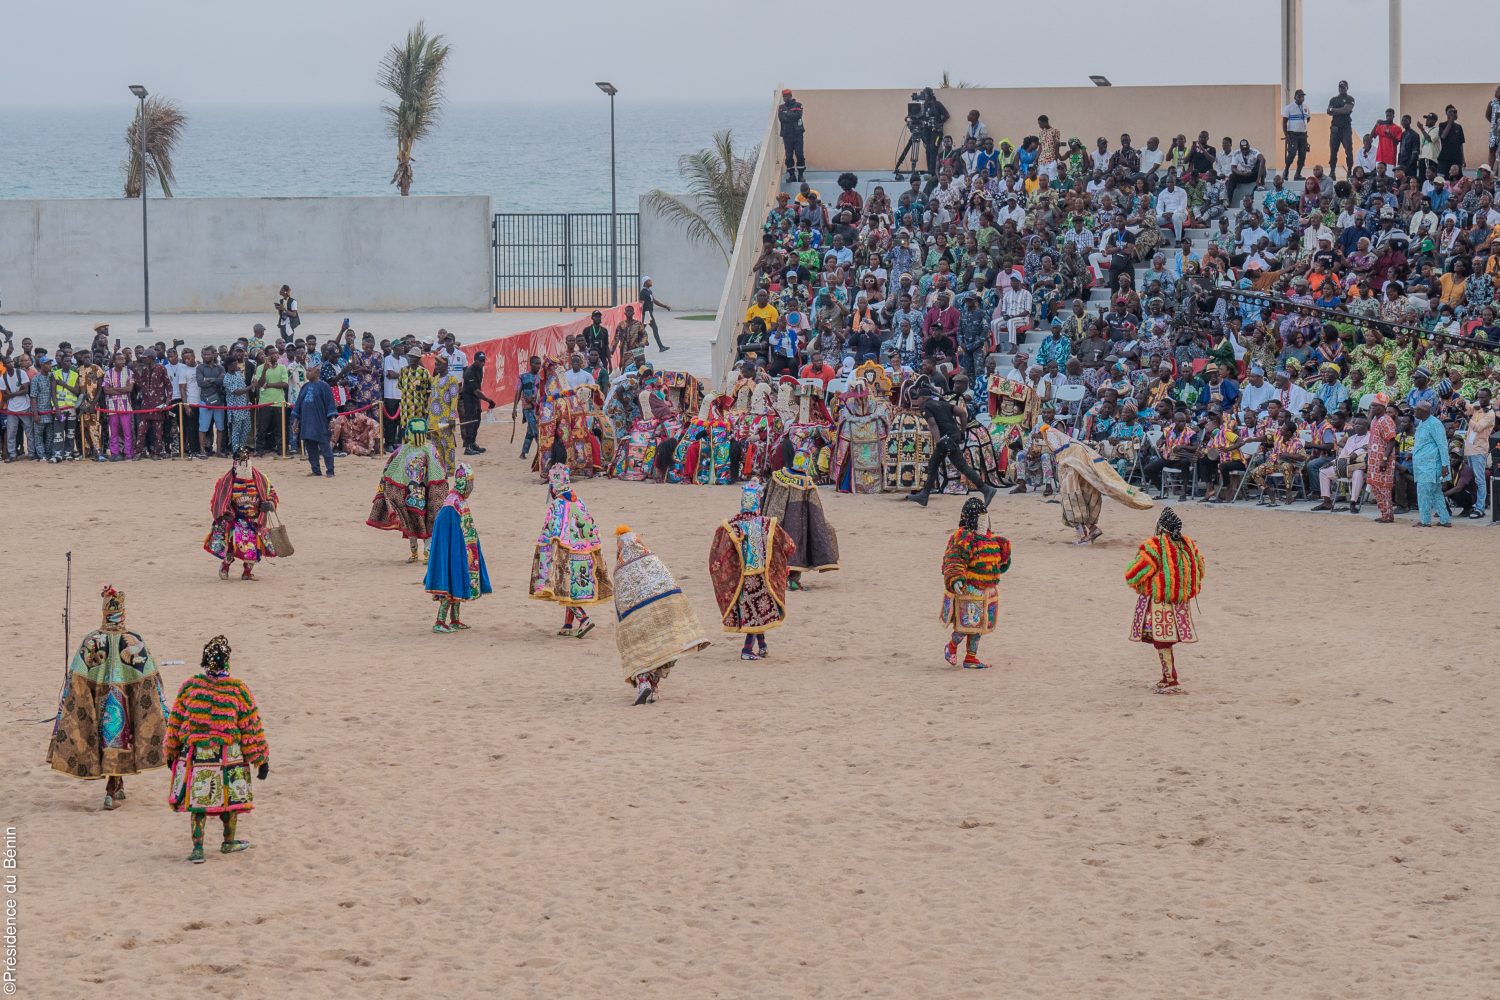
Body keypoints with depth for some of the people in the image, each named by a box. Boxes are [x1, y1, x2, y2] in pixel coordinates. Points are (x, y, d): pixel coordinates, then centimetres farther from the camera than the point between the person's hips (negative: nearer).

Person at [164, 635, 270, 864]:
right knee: (231, 798, 16)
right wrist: (261, 759, 3)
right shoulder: (238, 690, -9)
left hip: (195, 755, 1)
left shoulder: (189, 686, -4)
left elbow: (175, 722, 3)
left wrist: (171, 753, 15)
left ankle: (197, 847, -2)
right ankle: (229, 842, 30)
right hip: (229, 757, -1)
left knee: (198, 801, 7)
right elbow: (251, 727, -5)